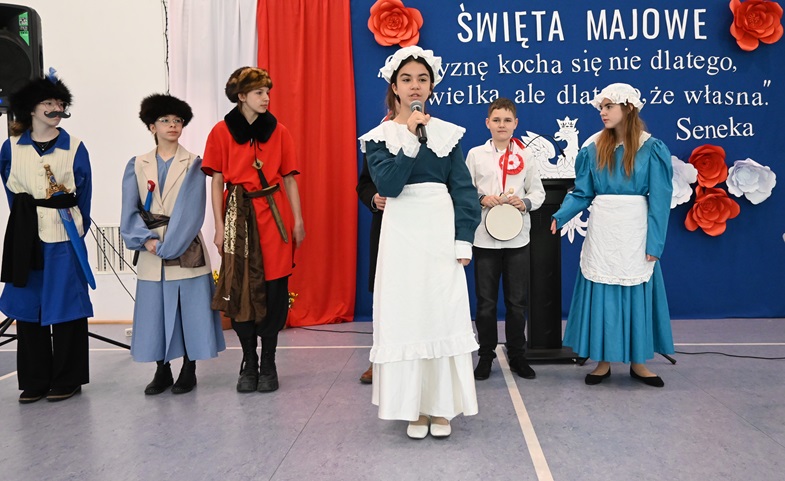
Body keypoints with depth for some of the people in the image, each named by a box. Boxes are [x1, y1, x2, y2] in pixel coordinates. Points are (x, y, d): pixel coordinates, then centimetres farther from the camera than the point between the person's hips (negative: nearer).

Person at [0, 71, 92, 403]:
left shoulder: (75, 148, 0)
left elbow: (84, 196, 6)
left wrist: (77, 229, 7)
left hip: (64, 238, -2)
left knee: (66, 308, 1)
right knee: (27, 309, 6)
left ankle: (67, 381, 11)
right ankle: (34, 381, 17)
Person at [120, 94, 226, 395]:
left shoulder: (194, 165, 1)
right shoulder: (137, 166, 10)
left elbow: (191, 210, -8)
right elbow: (129, 211, 3)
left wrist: (168, 245, -14)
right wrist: (147, 240, -12)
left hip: (186, 251, -2)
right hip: (151, 253, 2)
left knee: (190, 309, 0)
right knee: (154, 311, 5)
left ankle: (189, 371, 15)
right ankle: (162, 371, 20)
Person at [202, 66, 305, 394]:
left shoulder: (278, 131, 7)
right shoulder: (221, 132, 2)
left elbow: (289, 179, 8)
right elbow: (217, 182, 2)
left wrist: (298, 220, 3)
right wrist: (219, 226, -2)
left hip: (274, 216, 1)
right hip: (239, 215, -1)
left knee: (274, 289, 1)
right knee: (240, 289, 3)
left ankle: (268, 363, 13)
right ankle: (249, 363, 17)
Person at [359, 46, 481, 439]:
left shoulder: (448, 133, 8)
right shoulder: (379, 136, 4)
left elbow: (463, 190, 4)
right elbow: (387, 185, -12)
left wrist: (464, 241, -4)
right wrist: (412, 139, -15)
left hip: (442, 233, 1)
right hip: (402, 234, -1)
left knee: (444, 315, 2)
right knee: (405, 316, 2)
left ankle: (441, 406, 14)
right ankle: (414, 407, 14)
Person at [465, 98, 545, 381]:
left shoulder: (524, 156, 6)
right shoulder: (475, 154, 3)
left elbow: (538, 192, 9)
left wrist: (525, 203, -11)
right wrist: (481, 199, -14)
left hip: (517, 238, 1)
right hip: (484, 237, -1)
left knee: (517, 301, 8)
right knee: (485, 302, 6)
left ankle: (517, 355, 23)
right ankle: (486, 355, 20)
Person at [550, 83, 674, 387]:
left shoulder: (651, 149, -2)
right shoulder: (594, 148, 5)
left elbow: (659, 200, -4)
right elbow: (582, 193, 4)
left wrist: (655, 243, -10)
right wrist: (560, 216, -12)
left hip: (634, 232, -2)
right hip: (601, 232, 2)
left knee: (636, 294, 6)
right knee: (600, 294, 4)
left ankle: (638, 362, 19)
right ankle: (603, 361, 16)